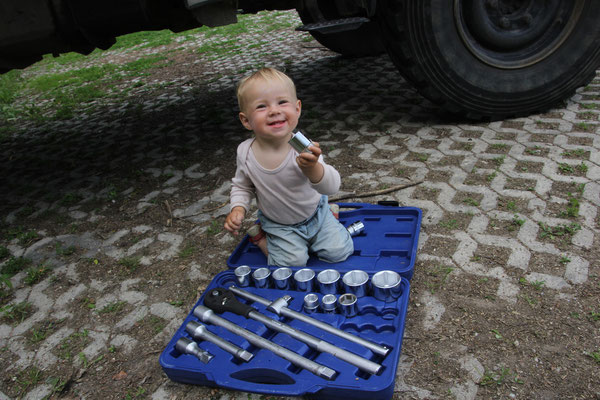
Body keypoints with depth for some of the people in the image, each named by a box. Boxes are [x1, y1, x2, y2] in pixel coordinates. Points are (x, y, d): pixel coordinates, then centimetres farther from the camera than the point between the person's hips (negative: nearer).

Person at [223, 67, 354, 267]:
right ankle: (261, 236, 11)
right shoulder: (245, 152, -20)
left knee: (340, 252, -4)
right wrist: (238, 209, -18)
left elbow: (332, 186, -37)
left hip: (315, 214, 0)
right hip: (279, 225, 0)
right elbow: (242, 186, 1)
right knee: (291, 263, -15)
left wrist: (312, 168, -57)